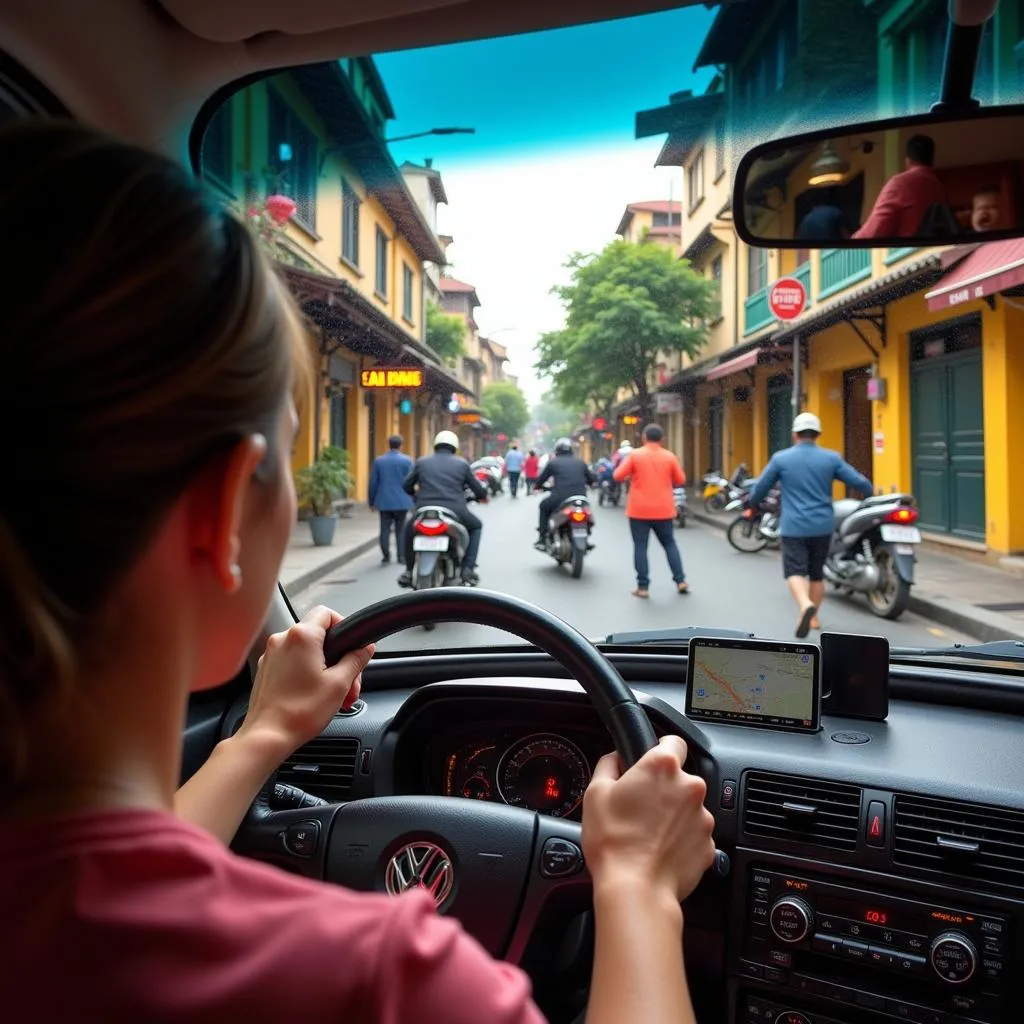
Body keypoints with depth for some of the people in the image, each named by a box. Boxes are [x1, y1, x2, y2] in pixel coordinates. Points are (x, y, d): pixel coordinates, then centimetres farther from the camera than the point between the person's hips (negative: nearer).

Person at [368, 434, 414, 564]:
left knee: (385, 529, 6)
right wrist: (413, 501, 5)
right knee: (401, 529, 7)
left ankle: (386, 556, 0)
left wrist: (372, 501, 11)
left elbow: (373, 483, 3)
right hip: (402, 501, -1)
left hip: (384, 501, 1)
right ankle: (401, 556, 7)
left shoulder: (378, 461, 1)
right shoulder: (407, 460, -4)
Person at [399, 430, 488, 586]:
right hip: (455, 512, -1)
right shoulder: (462, 464, 11)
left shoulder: (421, 462, 13)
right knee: (476, 526, 28)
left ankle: (408, 571, 24)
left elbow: (406, 486, 20)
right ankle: (468, 568, 12)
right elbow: (479, 491, 12)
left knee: (410, 529, 33)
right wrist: (482, 496, 37)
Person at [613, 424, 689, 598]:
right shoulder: (669, 456, 1)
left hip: (639, 510, -2)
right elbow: (681, 480, 6)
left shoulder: (635, 455, -5)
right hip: (664, 510, 2)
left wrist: (630, 477, 14)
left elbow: (618, 476, -6)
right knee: (669, 543, 16)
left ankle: (642, 586, 2)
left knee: (640, 546, 3)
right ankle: (681, 580, 12)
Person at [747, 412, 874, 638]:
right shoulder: (831, 458, 2)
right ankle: (814, 617, 27)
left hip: (794, 527, -3)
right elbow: (859, 482, 4)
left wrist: (754, 501, 29)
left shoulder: (781, 458, -2)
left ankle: (805, 606, -32)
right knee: (817, 573, 17)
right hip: (822, 526, 3)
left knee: (795, 572, -5)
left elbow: (760, 488, 7)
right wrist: (870, 490, 28)